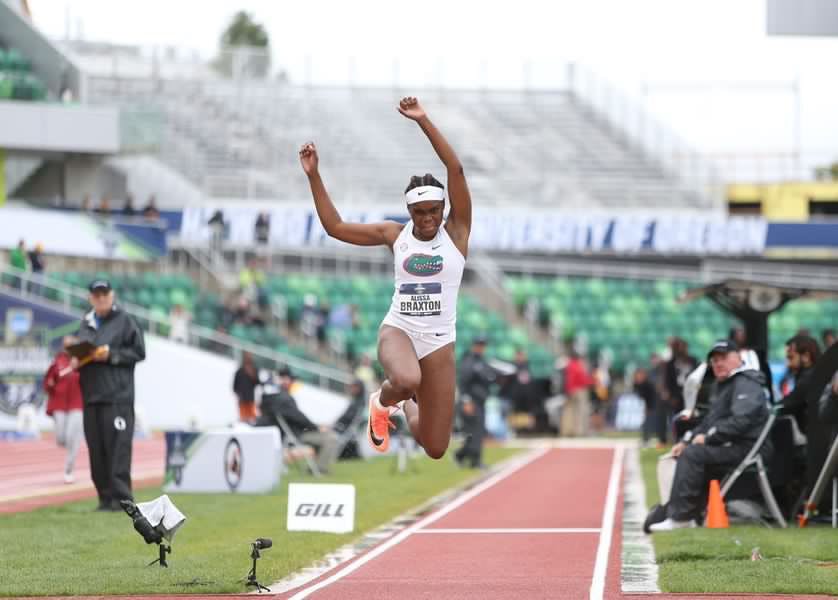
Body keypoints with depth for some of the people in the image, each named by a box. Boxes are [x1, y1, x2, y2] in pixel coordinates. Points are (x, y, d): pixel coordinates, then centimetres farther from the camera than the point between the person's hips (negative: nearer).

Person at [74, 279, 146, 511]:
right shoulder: (86, 323, 18)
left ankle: (122, 498, -11)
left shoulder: (124, 321, 1)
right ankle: (106, 498, 10)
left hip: (117, 395, -6)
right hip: (91, 394, 6)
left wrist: (111, 355, -12)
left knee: (118, 448, -11)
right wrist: (76, 360, 3)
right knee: (96, 450, 5)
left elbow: (138, 352, -2)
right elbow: (79, 353, 26)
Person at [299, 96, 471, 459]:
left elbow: (456, 170, -14)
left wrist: (423, 121, -18)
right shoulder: (395, 235, 3)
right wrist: (314, 176, -4)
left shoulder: (456, 232, -3)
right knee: (406, 381, -39)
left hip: (439, 341, 0)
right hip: (398, 329, 0)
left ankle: (409, 407, 40)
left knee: (435, 449, 3)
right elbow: (334, 226, 4)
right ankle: (382, 402, 1)